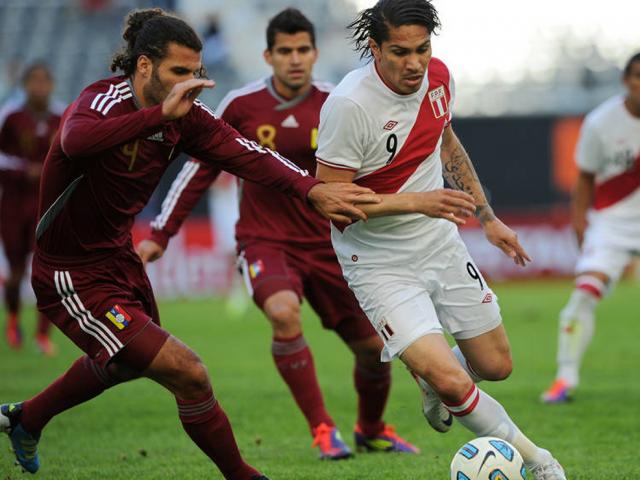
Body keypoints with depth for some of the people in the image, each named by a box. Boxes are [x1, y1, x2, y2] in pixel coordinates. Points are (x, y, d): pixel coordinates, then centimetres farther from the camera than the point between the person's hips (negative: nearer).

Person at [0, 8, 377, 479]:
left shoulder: (184, 117, -6)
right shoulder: (106, 100, -27)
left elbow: (244, 153, -21)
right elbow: (75, 142, -51)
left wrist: (311, 188, -37)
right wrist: (161, 114, -57)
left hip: (120, 258, 9)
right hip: (74, 276, -9)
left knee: (124, 363, 35)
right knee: (188, 373, -15)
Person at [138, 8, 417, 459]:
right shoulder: (241, 106, -6)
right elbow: (200, 170, 4)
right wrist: (160, 234, 4)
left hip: (327, 245, 2)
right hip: (265, 241, -2)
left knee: (373, 347, 5)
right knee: (284, 314, -33)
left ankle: (372, 431, 36)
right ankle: (323, 429, -18)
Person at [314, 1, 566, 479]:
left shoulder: (437, 76, -5)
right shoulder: (348, 106, -27)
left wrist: (488, 218, 18)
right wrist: (416, 202, -30)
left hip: (442, 246, 6)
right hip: (381, 266, -6)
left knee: (495, 366, 12)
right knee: (451, 382, -19)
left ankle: (433, 378, 45)